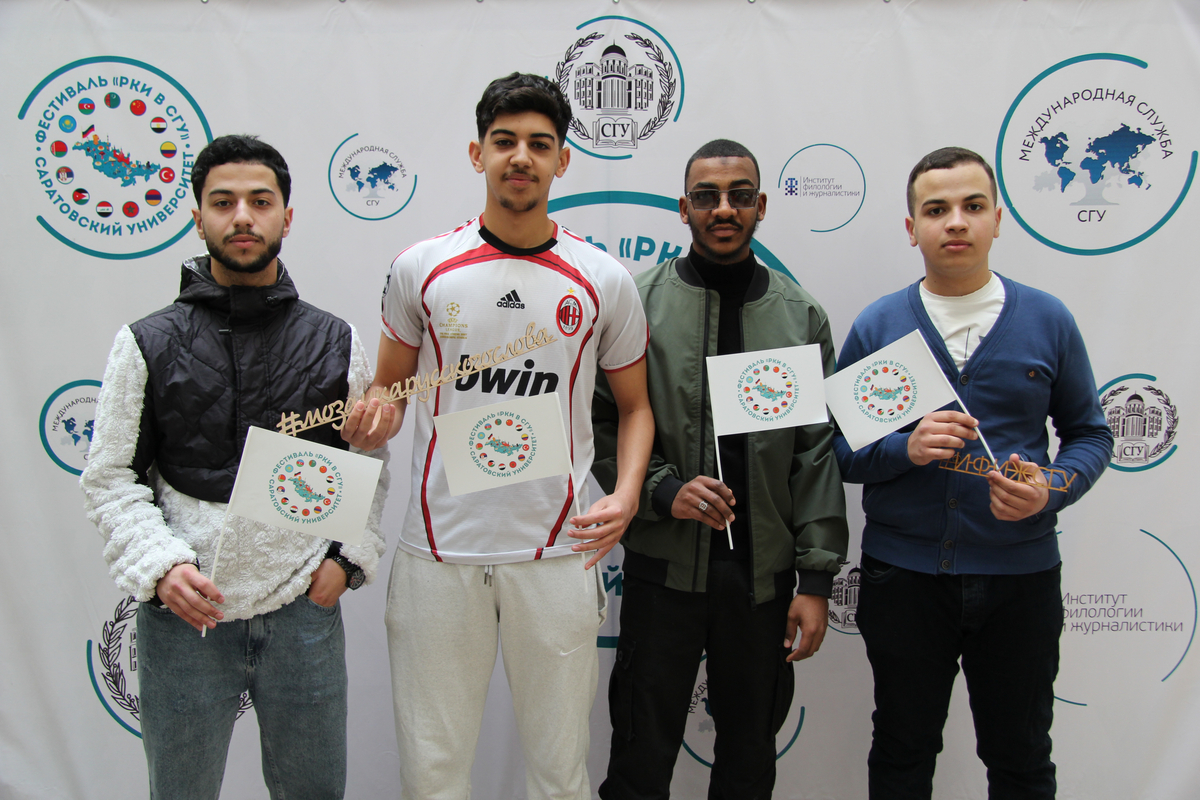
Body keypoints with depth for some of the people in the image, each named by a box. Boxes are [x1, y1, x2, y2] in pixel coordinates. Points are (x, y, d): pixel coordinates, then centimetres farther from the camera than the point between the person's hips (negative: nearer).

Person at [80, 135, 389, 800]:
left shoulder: (336, 342, 3)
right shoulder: (148, 343, -1)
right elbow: (108, 478, 1)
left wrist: (349, 558, -3)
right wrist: (159, 565, -13)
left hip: (305, 612, 1)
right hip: (183, 619, -1)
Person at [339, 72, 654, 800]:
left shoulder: (604, 281, 2)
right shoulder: (421, 268, 3)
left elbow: (635, 404, 10)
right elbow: (389, 389, 13)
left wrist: (626, 494, -7)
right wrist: (373, 420, -11)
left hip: (556, 550, 0)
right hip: (439, 548, 1)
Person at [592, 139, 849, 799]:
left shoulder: (800, 315, 4)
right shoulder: (638, 304, -2)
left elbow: (817, 453, 2)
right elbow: (601, 426, -1)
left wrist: (816, 578, -1)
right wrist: (662, 490, -16)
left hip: (765, 571, 2)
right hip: (662, 566, -2)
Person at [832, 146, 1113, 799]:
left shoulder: (1048, 320, 0)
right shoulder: (877, 326, -1)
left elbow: (1090, 432, 6)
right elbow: (839, 447, -2)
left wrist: (1051, 490, -14)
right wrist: (906, 449, -22)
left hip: (1020, 577, 1)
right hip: (903, 578, 0)